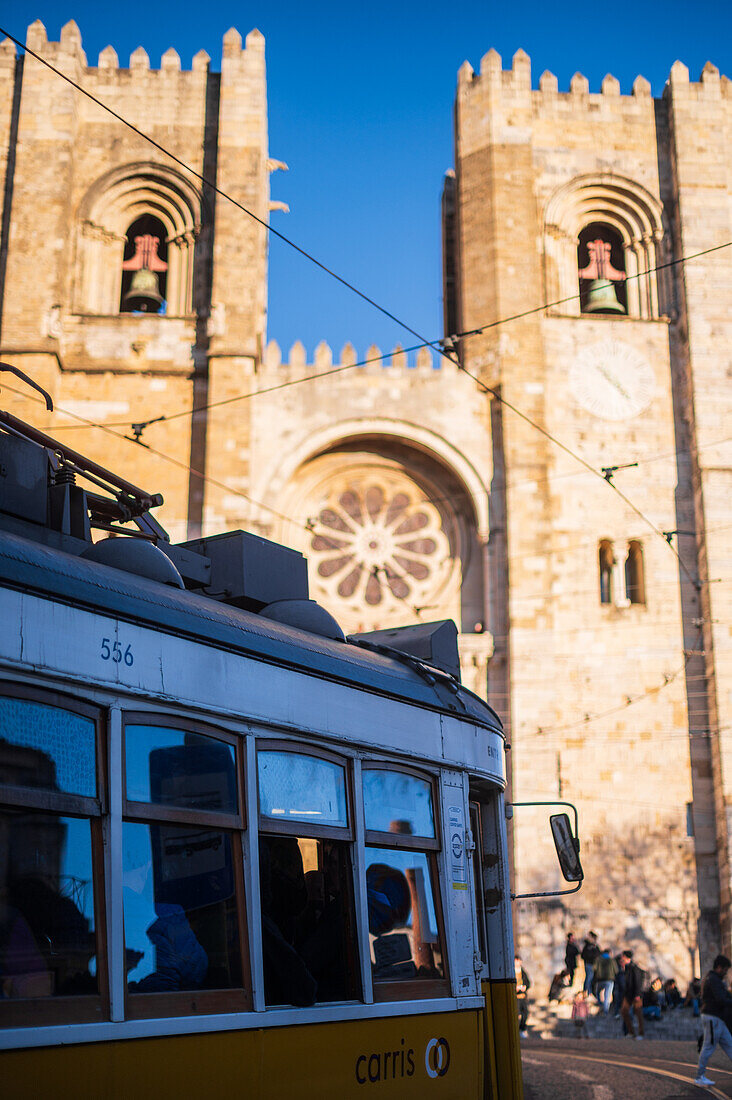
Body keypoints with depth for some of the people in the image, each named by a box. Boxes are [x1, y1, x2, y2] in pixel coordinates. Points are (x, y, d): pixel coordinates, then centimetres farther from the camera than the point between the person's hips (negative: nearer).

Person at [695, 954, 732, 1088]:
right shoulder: (714, 980, -15)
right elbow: (721, 1000, -23)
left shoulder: (709, 979, 18)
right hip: (713, 1017, -11)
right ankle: (700, 1077, 1)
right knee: (709, 1046, -5)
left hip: (717, 1018, 11)